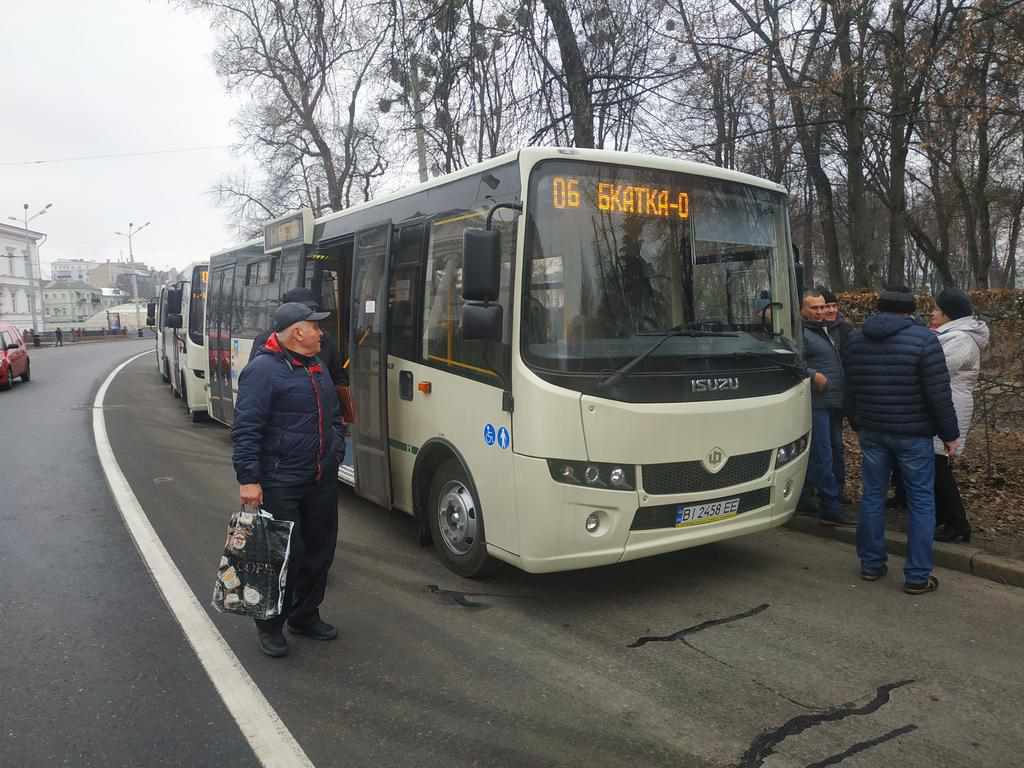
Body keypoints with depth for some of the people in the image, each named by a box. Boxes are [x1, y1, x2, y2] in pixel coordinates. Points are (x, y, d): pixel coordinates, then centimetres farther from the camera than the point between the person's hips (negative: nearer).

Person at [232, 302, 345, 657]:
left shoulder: (317, 368, 14)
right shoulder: (263, 370, -13)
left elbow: (333, 418, 24)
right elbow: (245, 430, -17)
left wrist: (337, 453, 15)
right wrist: (248, 479, -21)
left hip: (321, 481, 8)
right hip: (280, 484, -8)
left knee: (320, 550, 15)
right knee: (282, 556, -1)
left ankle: (305, 615, 33)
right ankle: (270, 625, 19)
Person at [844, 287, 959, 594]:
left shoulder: (855, 339, 4)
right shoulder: (923, 339, -12)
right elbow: (939, 394, -13)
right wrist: (949, 433, -2)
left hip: (871, 431, 5)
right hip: (912, 433, -4)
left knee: (872, 496, 13)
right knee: (921, 502, 5)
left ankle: (870, 565, 20)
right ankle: (917, 577, 8)